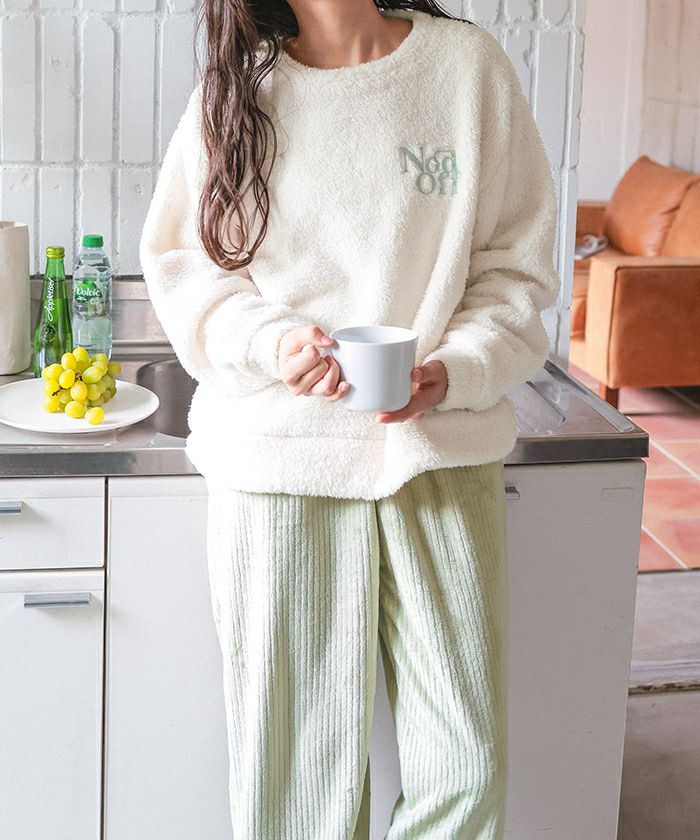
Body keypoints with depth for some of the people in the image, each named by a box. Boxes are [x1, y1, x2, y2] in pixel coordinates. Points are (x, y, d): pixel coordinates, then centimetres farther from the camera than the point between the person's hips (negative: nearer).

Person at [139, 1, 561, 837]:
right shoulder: (236, 92, 5)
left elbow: (516, 263, 5)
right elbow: (182, 266, 9)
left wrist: (454, 371, -12)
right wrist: (272, 343, -10)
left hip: (441, 446, 0)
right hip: (277, 449, 0)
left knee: (463, 765, 0)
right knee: (289, 761, 5)